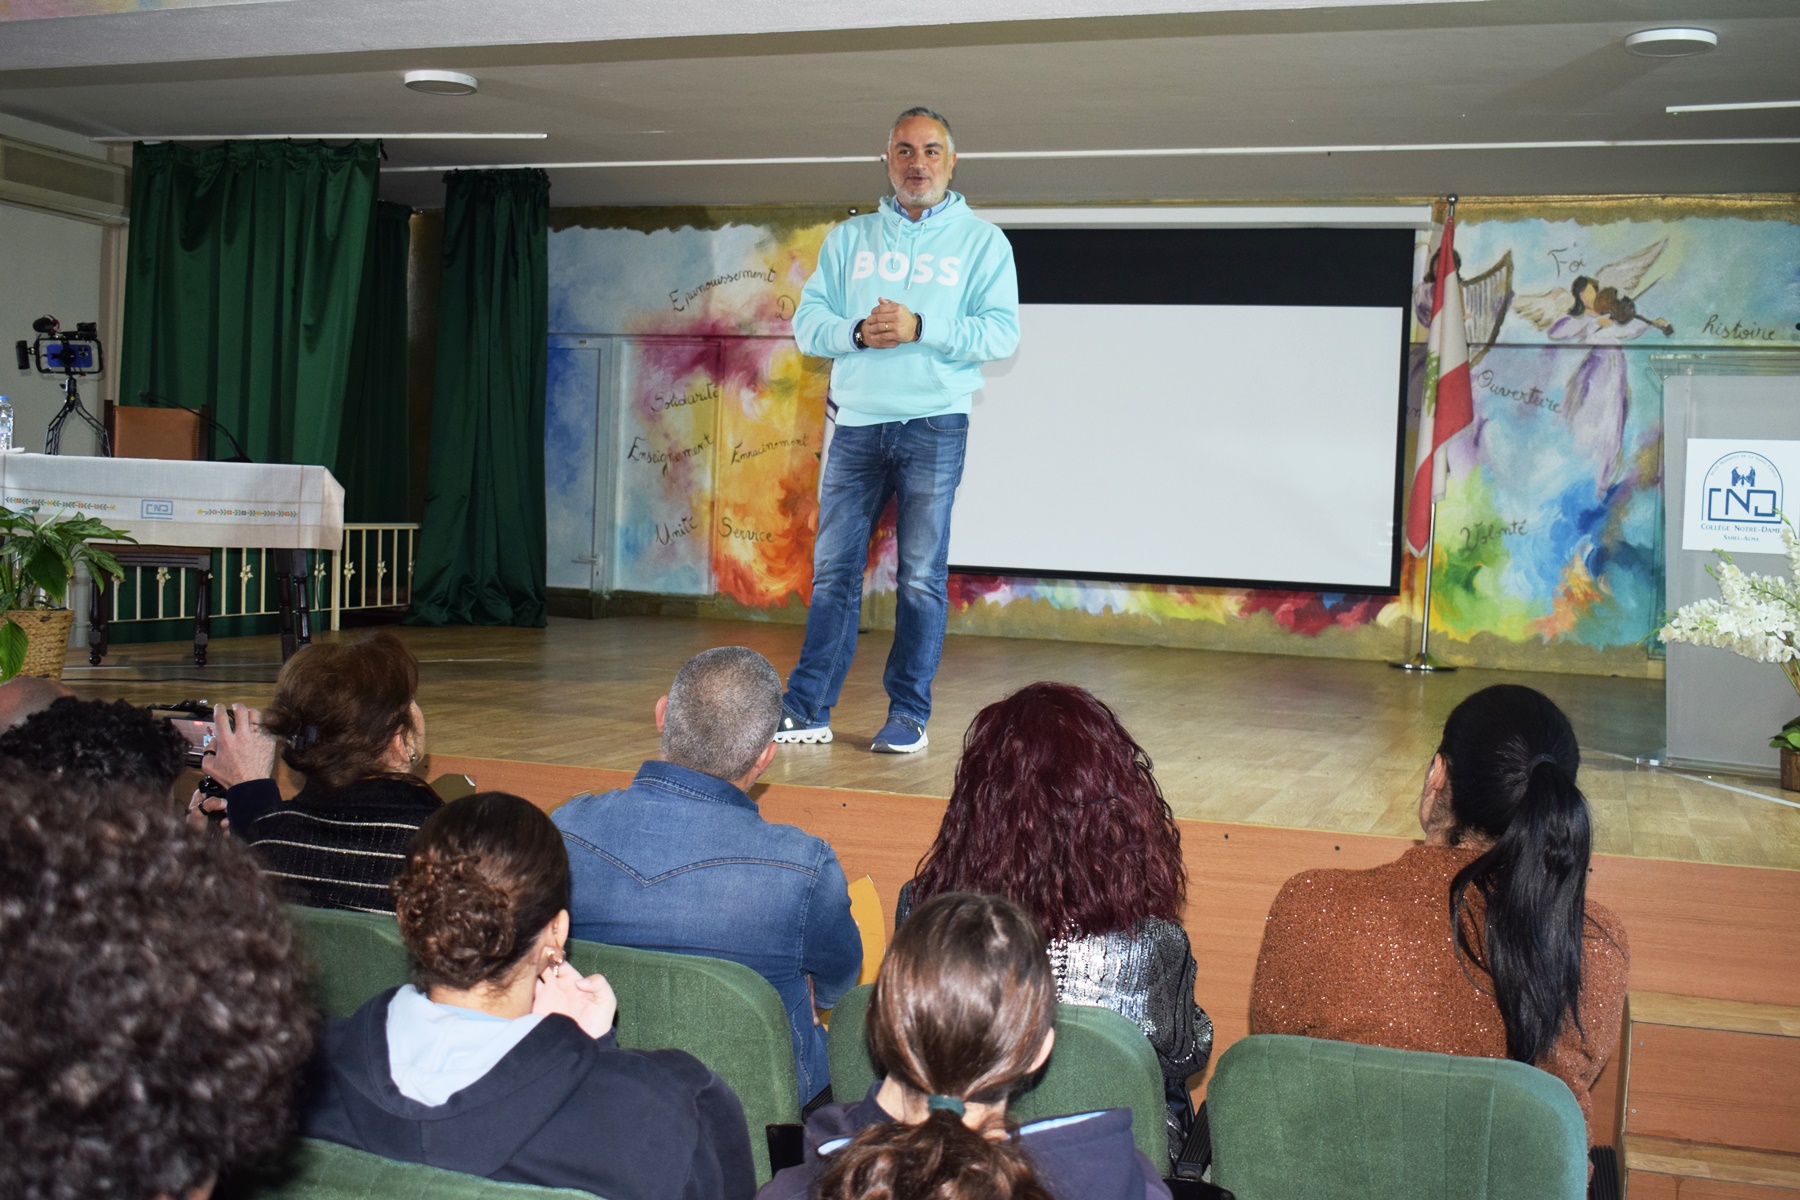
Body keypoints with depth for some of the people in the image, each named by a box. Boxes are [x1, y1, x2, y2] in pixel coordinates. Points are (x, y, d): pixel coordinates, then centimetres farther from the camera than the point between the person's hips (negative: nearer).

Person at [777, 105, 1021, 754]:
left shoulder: (981, 240, 7)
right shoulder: (848, 237, 15)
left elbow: (1002, 332, -5)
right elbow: (807, 322, 9)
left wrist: (921, 327, -17)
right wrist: (858, 332, -11)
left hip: (934, 426, -2)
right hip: (854, 422, 3)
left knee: (922, 577, -1)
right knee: (833, 571, 2)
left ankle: (908, 714, 7)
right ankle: (808, 709, 6)